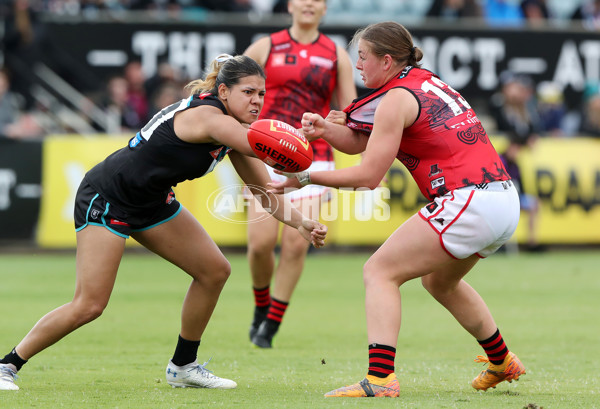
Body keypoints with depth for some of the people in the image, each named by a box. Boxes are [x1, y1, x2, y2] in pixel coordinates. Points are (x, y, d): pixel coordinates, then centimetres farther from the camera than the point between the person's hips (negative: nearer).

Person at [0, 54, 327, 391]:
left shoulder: (232, 132, 1)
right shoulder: (207, 115, -26)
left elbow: (264, 190, 3)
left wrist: (300, 223, -9)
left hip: (152, 202, 10)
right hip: (106, 197, -10)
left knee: (214, 270, 4)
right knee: (89, 306, -15)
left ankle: (183, 366, 19)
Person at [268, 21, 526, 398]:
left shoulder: (397, 98, -7)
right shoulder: (426, 81, 19)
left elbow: (368, 176, -9)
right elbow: (361, 142, 19)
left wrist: (306, 177, -3)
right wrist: (325, 129, 1)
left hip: (466, 202, -9)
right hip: (505, 200, 9)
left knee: (379, 271, -6)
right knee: (439, 281, 31)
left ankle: (380, 377, -21)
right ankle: (502, 362, 40)